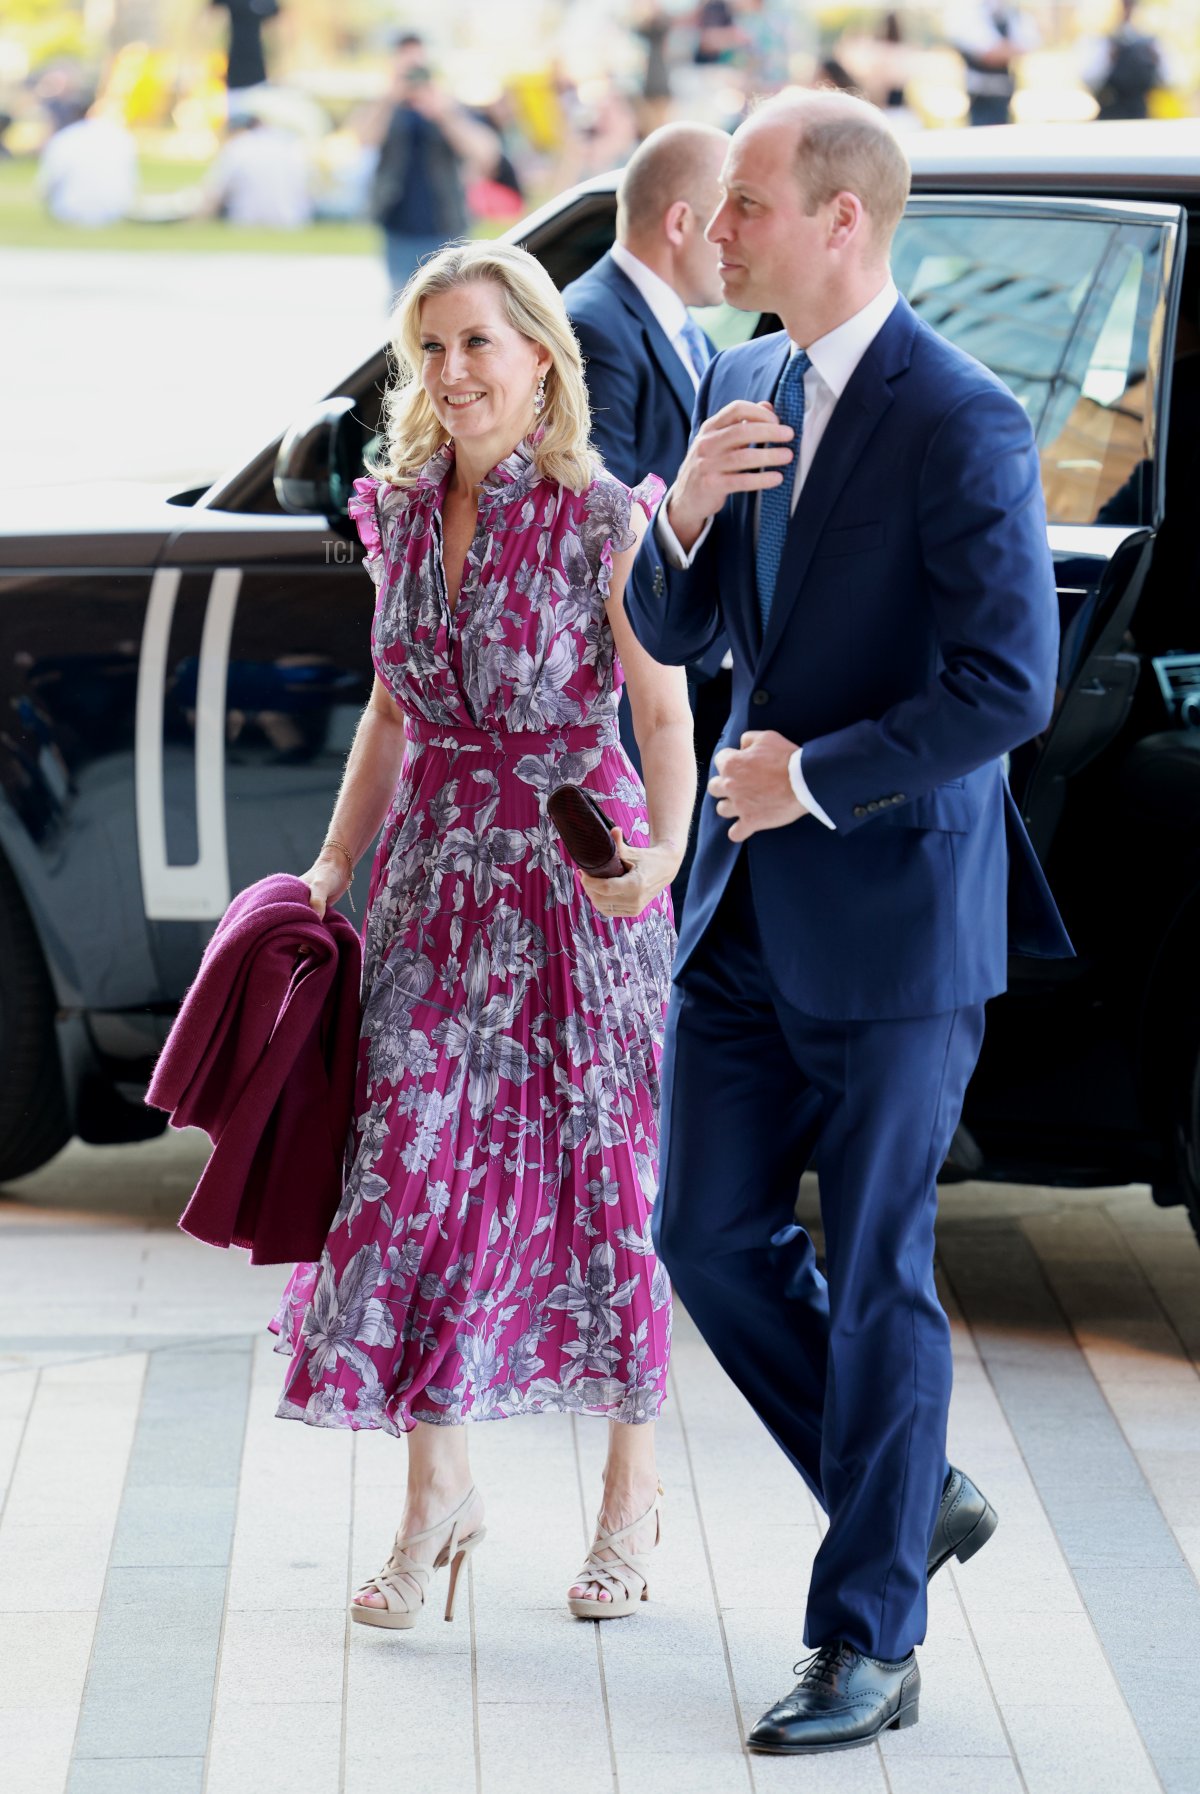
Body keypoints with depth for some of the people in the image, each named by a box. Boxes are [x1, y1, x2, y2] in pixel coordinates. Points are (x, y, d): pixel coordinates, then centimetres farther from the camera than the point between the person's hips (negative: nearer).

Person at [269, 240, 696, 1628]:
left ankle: (633, 1483, 19)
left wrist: (667, 846, -31)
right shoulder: (403, 515, 5)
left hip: (575, 877, -4)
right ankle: (438, 1491, 13)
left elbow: (664, 708, -14)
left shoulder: (606, 521, -10)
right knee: (412, 1158, 0)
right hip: (434, 874, 5)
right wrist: (335, 866, 12)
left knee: (599, 1168, 3)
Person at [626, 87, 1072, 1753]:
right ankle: (916, 1501, 29)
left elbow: (1007, 686, -19)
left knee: (877, 1273, 0)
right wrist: (685, 513, -11)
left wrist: (816, 776, -15)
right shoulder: (740, 386, 8)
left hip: (893, 913, -7)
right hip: (748, 900, 8)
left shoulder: (964, 424, -16)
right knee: (709, 1236, 10)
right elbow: (666, 634, 10)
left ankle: (870, 1642, 12)